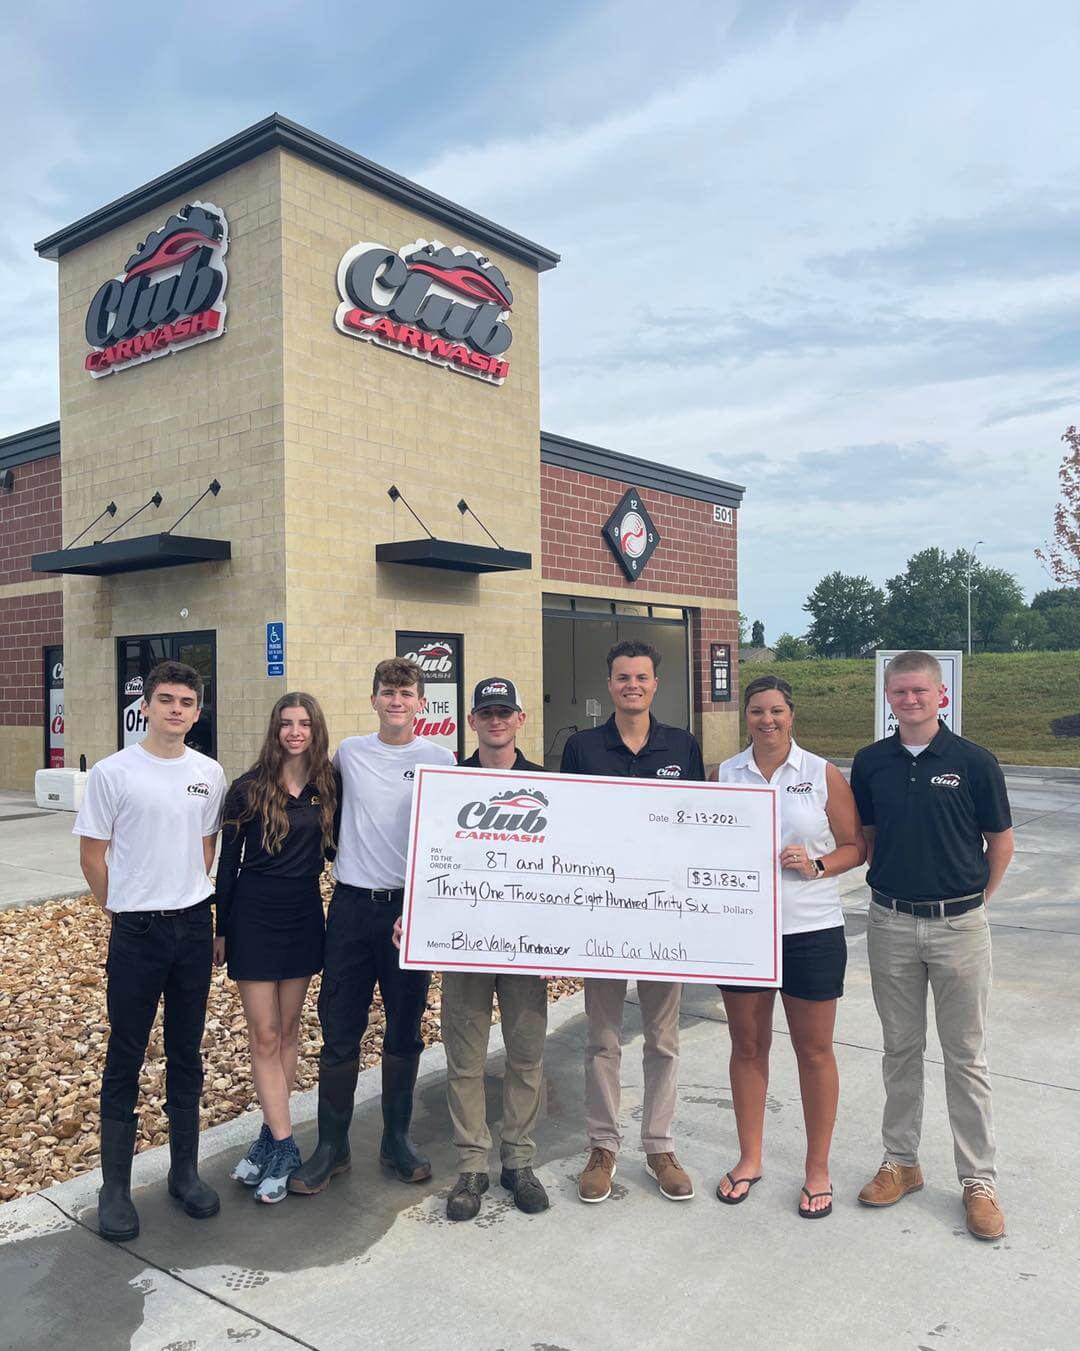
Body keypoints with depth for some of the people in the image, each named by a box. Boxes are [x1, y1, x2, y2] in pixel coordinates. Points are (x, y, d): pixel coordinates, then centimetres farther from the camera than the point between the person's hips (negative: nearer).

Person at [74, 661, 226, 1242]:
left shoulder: (209, 774, 3)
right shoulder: (113, 773, -8)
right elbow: (92, 855, -2)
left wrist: (190, 901, 9)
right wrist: (127, 910, 3)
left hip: (194, 927, 4)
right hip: (136, 933, -3)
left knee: (186, 1054, 14)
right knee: (125, 1058, 5)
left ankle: (185, 1171, 28)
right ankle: (115, 1187, 20)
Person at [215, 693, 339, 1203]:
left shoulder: (328, 786, 0)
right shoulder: (249, 788, -7)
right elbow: (228, 860, -2)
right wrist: (221, 929, 0)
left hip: (304, 913, 3)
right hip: (255, 912, -3)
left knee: (288, 1031, 11)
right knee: (264, 1035, 0)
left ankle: (271, 1136, 24)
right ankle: (284, 1146, 8)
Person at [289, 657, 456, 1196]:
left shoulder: (439, 759, -2)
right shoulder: (349, 752, 4)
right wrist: (339, 853, 14)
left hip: (411, 907, -1)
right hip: (352, 904, 1)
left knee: (404, 1030, 10)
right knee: (339, 1031, 5)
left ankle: (396, 1139, 27)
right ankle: (331, 1145, 21)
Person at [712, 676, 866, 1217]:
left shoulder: (823, 774, -2)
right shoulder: (725, 774, 5)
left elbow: (855, 846, 1)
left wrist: (816, 865, -16)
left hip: (810, 929, -2)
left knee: (814, 1050, 8)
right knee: (747, 1046, 13)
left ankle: (817, 1169, 25)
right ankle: (749, 1158, 31)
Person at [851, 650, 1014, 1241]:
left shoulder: (974, 761, -7)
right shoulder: (870, 763, 0)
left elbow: (1000, 841, 2)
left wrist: (974, 898, 3)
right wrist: (890, 883, 5)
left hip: (958, 923, -2)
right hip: (891, 922, 2)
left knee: (966, 1055, 8)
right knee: (901, 1048, 14)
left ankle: (978, 1180, 21)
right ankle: (900, 1161, 28)